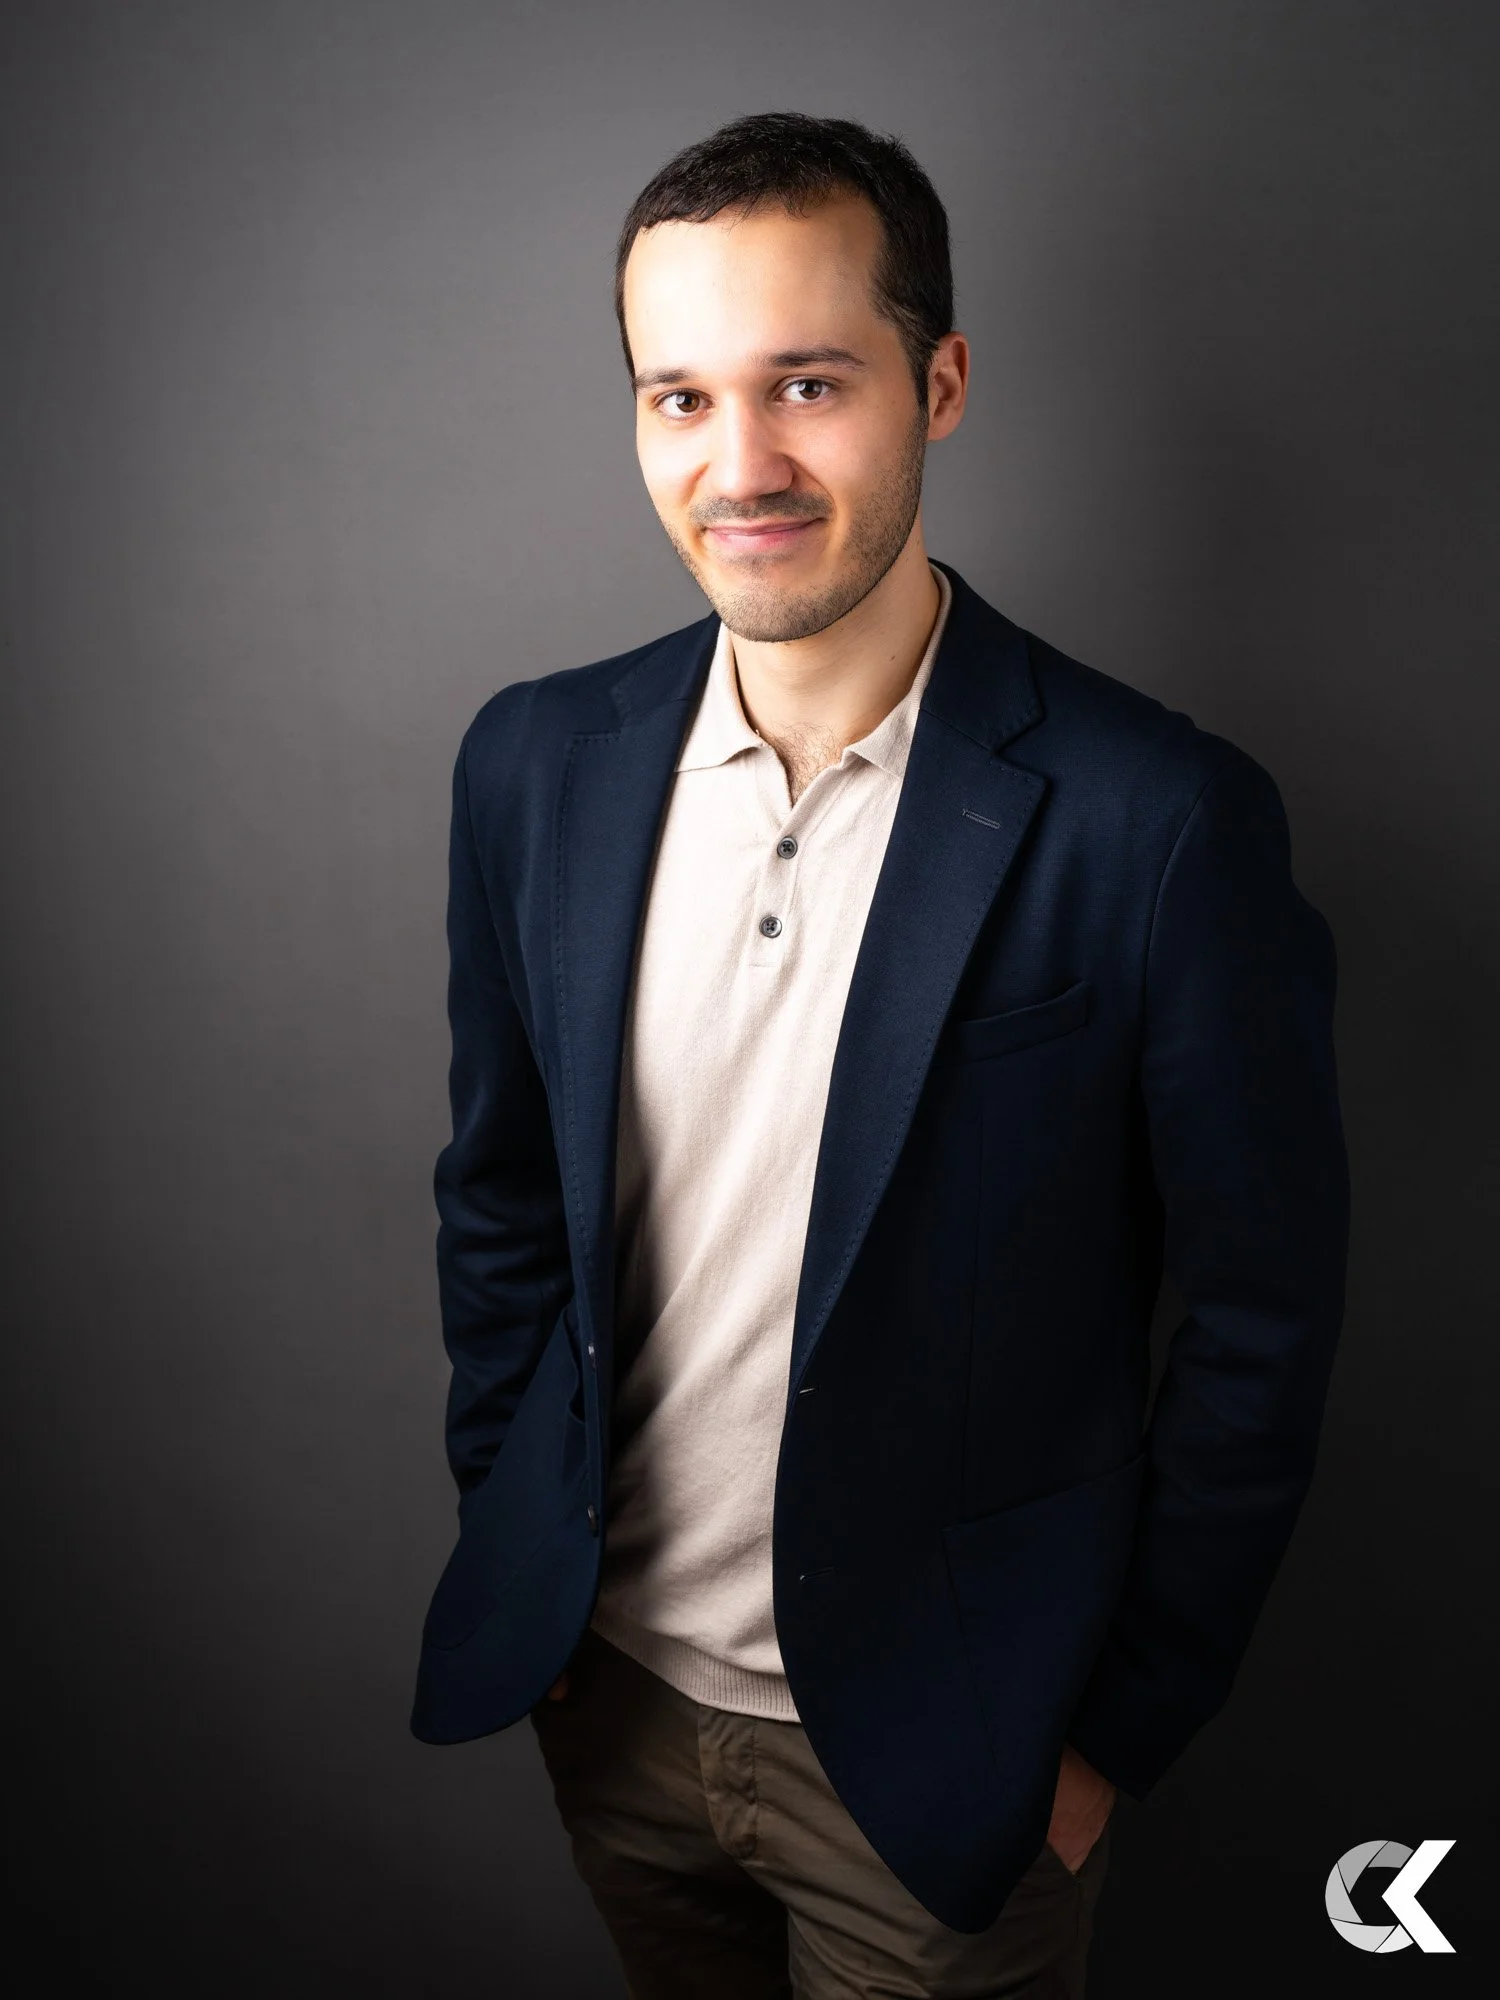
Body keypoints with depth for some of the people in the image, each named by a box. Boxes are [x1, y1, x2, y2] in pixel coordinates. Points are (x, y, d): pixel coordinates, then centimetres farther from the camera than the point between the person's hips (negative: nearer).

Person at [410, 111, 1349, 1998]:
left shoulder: (1159, 823, -21)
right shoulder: (535, 763, -7)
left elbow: (1260, 1325, -11)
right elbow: (500, 1198, 4)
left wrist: (1124, 1727, -4)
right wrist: (509, 1555, 8)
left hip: (934, 1759, -3)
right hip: (606, 1688, 4)